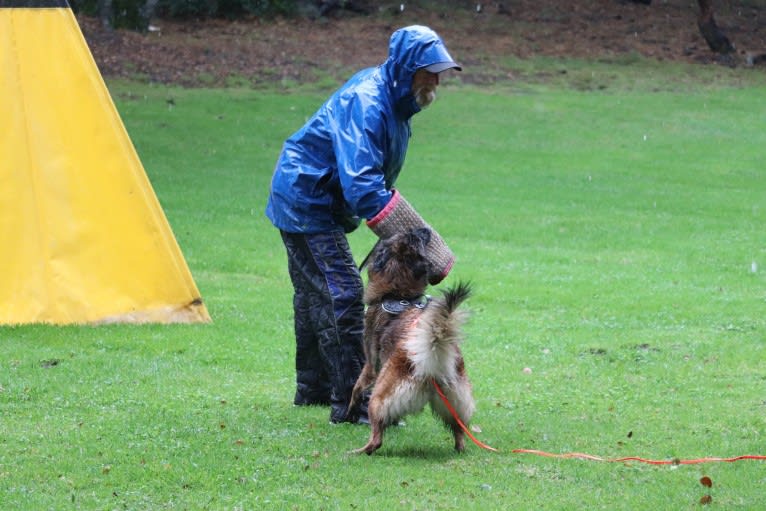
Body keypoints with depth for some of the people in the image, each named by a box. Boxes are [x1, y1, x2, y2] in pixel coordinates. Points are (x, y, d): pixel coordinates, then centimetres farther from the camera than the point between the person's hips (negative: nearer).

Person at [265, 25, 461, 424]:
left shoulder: (393, 98, 2)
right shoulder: (366, 103, -29)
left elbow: (372, 178, 15)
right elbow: (360, 183, -38)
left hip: (304, 201, 11)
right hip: (306, 202, -11)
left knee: (314, 295, 20)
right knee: (342, 296, -14)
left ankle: (313, 388, 33)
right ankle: (350, 403, -14)